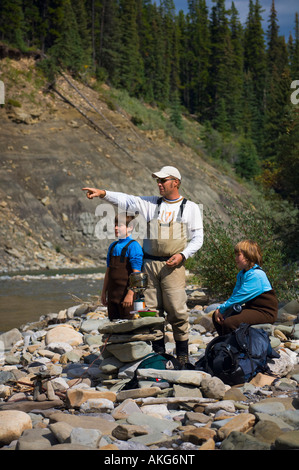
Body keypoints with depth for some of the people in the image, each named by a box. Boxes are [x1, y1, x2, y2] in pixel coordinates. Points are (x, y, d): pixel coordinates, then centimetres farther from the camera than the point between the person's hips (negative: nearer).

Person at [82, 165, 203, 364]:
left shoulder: (190, 208, 7)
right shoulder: (151, 204, 13)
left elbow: (198, 238, 6)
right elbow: (126, 200, 2)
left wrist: (182, 255, -10)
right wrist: (103, 193, -13)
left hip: (173, 266, -3)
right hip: (149, 264, 3)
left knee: (177, 310, -7)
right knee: (151, 310, 3)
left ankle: (183, 354, 4)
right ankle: (158, 352, 13)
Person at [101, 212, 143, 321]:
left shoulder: (133, 246, -10)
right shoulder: (113, 246, 13)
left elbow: (136, 273, -15)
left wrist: (130, 293, -19)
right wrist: (104, 292, 17)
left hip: (126, 293, -7)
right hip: (112, 293, 7)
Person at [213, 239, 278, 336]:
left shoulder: (256, 275, -21)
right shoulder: (242, 274, 12)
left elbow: (240, 296, -21)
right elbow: (234, 294, 9)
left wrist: (222, 309, -12)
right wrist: (219, 309, -6)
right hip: (251, 308, 11)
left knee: (229, 322, -30)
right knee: (216, 316, 11)